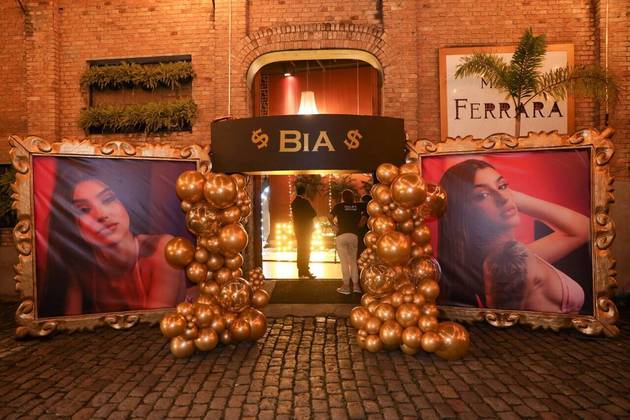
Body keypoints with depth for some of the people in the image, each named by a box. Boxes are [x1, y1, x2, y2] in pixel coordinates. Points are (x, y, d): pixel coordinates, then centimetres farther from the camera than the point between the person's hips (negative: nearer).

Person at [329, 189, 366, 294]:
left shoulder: (339, 206, 1)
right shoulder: (358, 206, 7)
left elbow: (330, 217, -8)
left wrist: (334, 226, 4)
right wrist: (358, 225, 6)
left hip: (341, 235, -2)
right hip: (354, 235, 3)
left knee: (344, 262, 0)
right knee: (353, 261, 12)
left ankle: (346, 286, 1)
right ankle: (356, 285, 9)